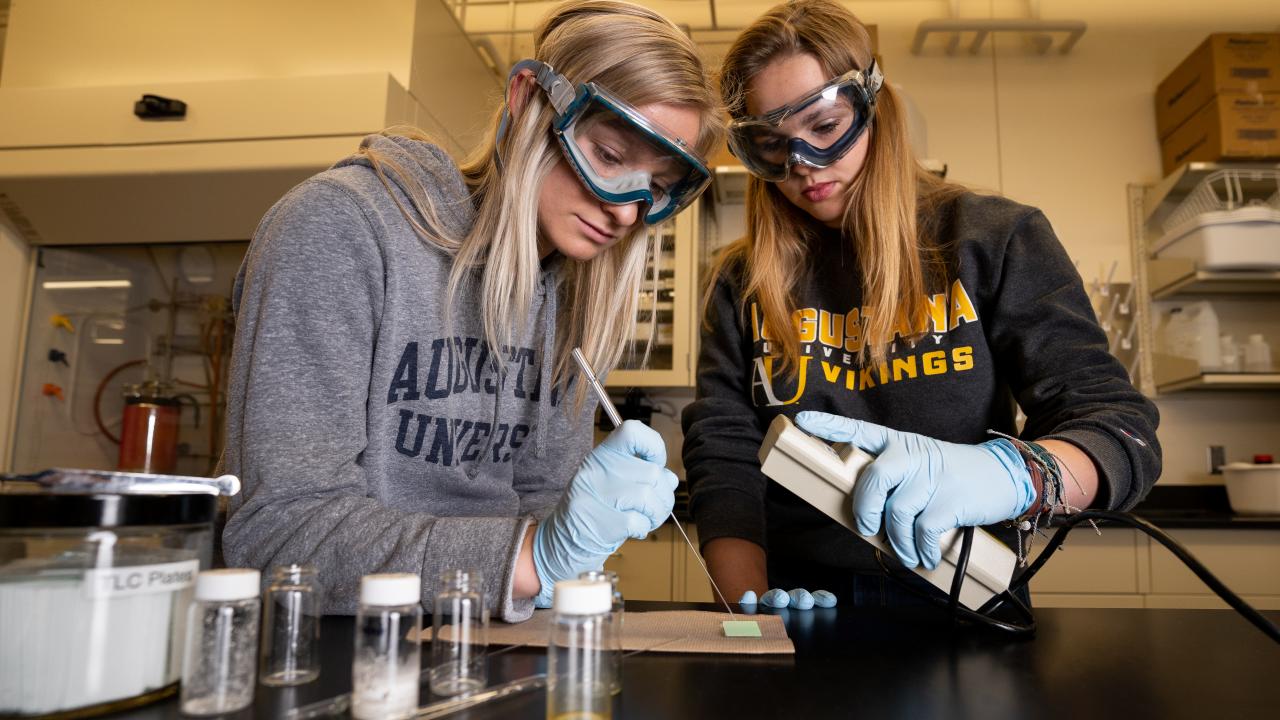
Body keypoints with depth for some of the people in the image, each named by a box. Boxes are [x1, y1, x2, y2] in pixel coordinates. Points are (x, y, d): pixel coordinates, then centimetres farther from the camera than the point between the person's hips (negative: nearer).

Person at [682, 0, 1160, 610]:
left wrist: (1009, 472, -25)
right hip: (803, 602, 2)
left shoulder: (993, 241, 4)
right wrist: (751, 600, -17)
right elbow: (723, 457, 1)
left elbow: (1124, 430, -3)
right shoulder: (742, 283, 8)